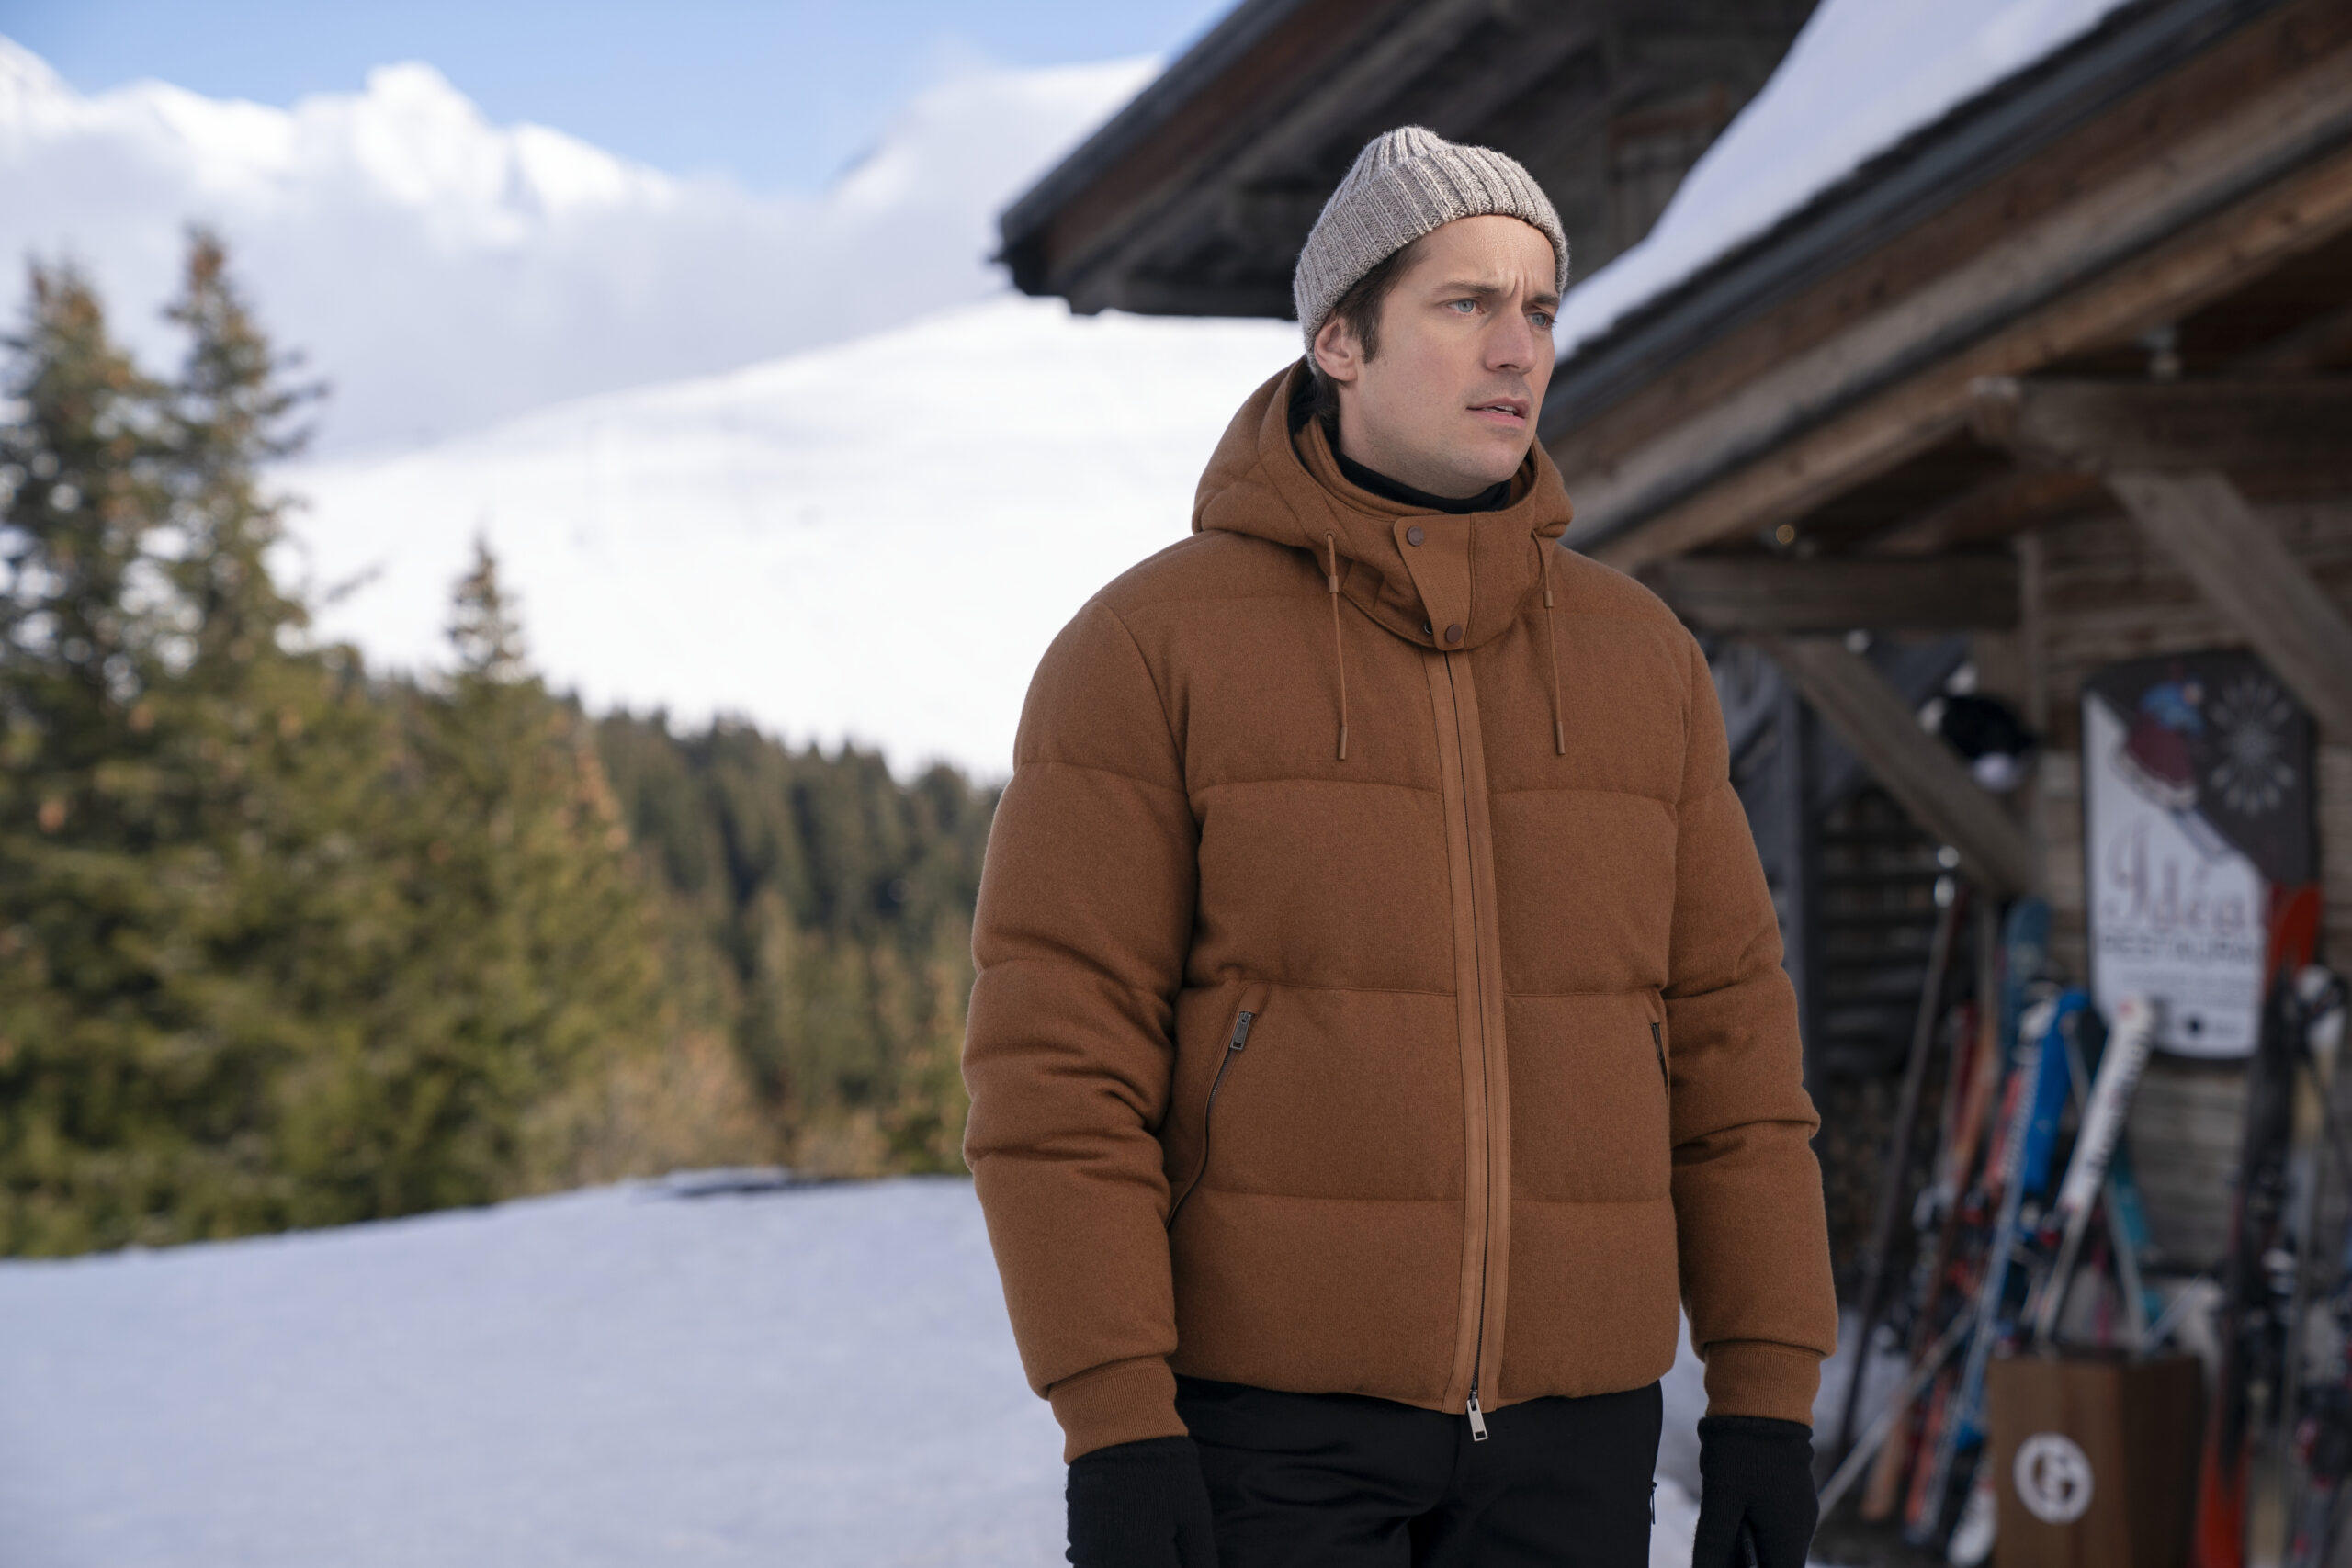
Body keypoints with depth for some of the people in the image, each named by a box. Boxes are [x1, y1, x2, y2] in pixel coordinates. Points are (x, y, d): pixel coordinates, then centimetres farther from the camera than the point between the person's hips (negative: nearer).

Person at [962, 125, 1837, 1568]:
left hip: (1562, 1423, 4)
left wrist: (1770, 1395, 2)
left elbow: (1723, 1037, 8)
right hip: (1269, 1409, -4)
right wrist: (1112, 1425, -18)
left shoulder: (1640, 659, 7)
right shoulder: (1151, 648, -6)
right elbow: (1057, 1057, -10)